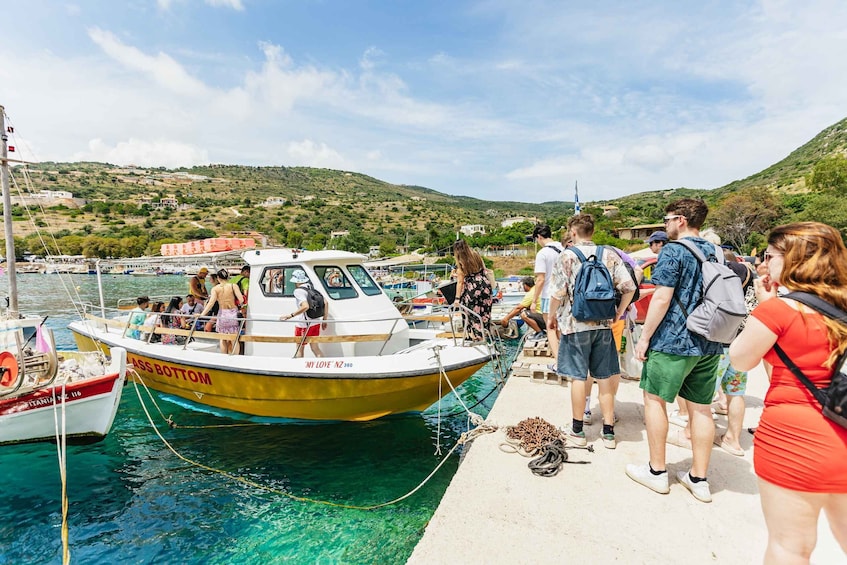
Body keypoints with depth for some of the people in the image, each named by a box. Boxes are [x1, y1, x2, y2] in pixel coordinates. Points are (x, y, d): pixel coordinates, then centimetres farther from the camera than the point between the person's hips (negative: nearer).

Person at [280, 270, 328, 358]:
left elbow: (305, 306, -30)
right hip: (315, 323, 7)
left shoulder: (298, 291, -15)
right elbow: (325, 303, 7)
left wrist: (290, 315, -25)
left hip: (303, 325, -7)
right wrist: (324, 320, 13)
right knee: (315, 348, 14)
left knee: (299, 349, 12)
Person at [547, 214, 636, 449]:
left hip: (576, 324, -3)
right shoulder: (610, 255, 4)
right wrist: (618, 314, 11)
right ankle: (608, 433, 19)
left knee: (578, 377, 5)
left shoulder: (566, 256, -7)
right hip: (604, 324, 4)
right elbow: (629, 287, 0)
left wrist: (551, 316, 1)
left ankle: (577, 431, 16)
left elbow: (559, 292, -14)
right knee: (605, 378, 11)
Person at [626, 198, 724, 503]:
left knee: (654, 399, 6)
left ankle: (657, 471, 14)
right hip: (709, 344, 8)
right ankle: (699, 479, 20)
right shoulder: (715, 252, 12)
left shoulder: (673, 251, -12)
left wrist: (645, 336, -12)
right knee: (701, 407, 11)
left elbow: (662, 299, -18)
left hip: (673, 341, -7)